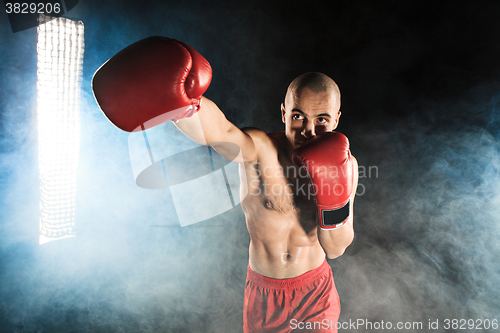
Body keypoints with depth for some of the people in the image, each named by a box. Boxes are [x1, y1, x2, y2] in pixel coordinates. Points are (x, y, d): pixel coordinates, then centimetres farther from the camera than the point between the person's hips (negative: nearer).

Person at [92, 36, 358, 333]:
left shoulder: (343, 165, -11)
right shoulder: (259, 149, -23)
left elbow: (336, 249, -8)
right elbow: (216, 130, -47)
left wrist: (334, 203, -26)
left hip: (316, 292, 2)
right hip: (262, 293, -2)